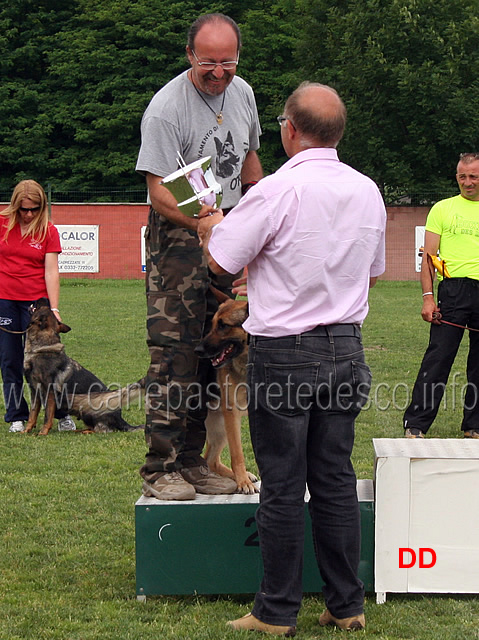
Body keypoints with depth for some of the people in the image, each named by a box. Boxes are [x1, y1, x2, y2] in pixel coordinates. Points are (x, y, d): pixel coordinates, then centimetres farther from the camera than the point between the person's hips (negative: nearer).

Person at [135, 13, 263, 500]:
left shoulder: (241, 93, 6)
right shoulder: (166, 108, -17)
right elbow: (160, 193, -20)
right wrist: (205, 223, -33)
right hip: (177, 236, -7)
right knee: (174, 352, -11)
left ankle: (191, 461, 14)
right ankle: (161, 469, -7)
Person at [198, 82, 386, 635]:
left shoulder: (278, 191, -16)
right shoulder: (368, 193, 5)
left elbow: (221, 260, -9)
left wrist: (210, 225, 12)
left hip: (284, 353, -6)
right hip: (346, 347, 6)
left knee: (283, 486, 1)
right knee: (335, 479, 12)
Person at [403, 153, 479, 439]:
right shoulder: (443, 209, 8)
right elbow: (428, 257, 5)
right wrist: (428, 297, -5)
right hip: (454, 289, -2)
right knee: (438, 358, -7)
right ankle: (415, 425, -4)